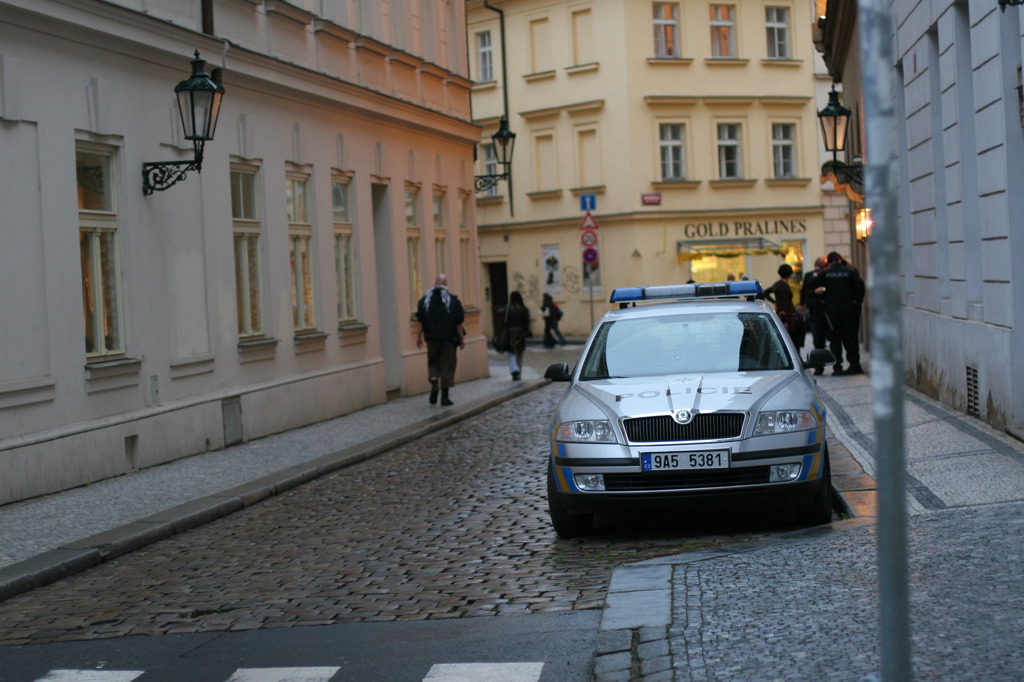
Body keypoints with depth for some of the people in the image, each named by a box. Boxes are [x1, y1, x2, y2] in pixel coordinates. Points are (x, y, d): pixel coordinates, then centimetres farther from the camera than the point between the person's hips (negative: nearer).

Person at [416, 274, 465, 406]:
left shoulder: (425, 299, 1)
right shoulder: (453, 300, -5)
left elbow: (421, 321, 1)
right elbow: (458, 322, -6)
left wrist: (419, 337, 8)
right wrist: (462, 338, 2)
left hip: (432, 338, 2)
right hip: (449, 339, -2)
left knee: (433, 363, 18)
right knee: (447, 365, 4)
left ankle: (434, 381, -10)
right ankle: (445, 396, 3)